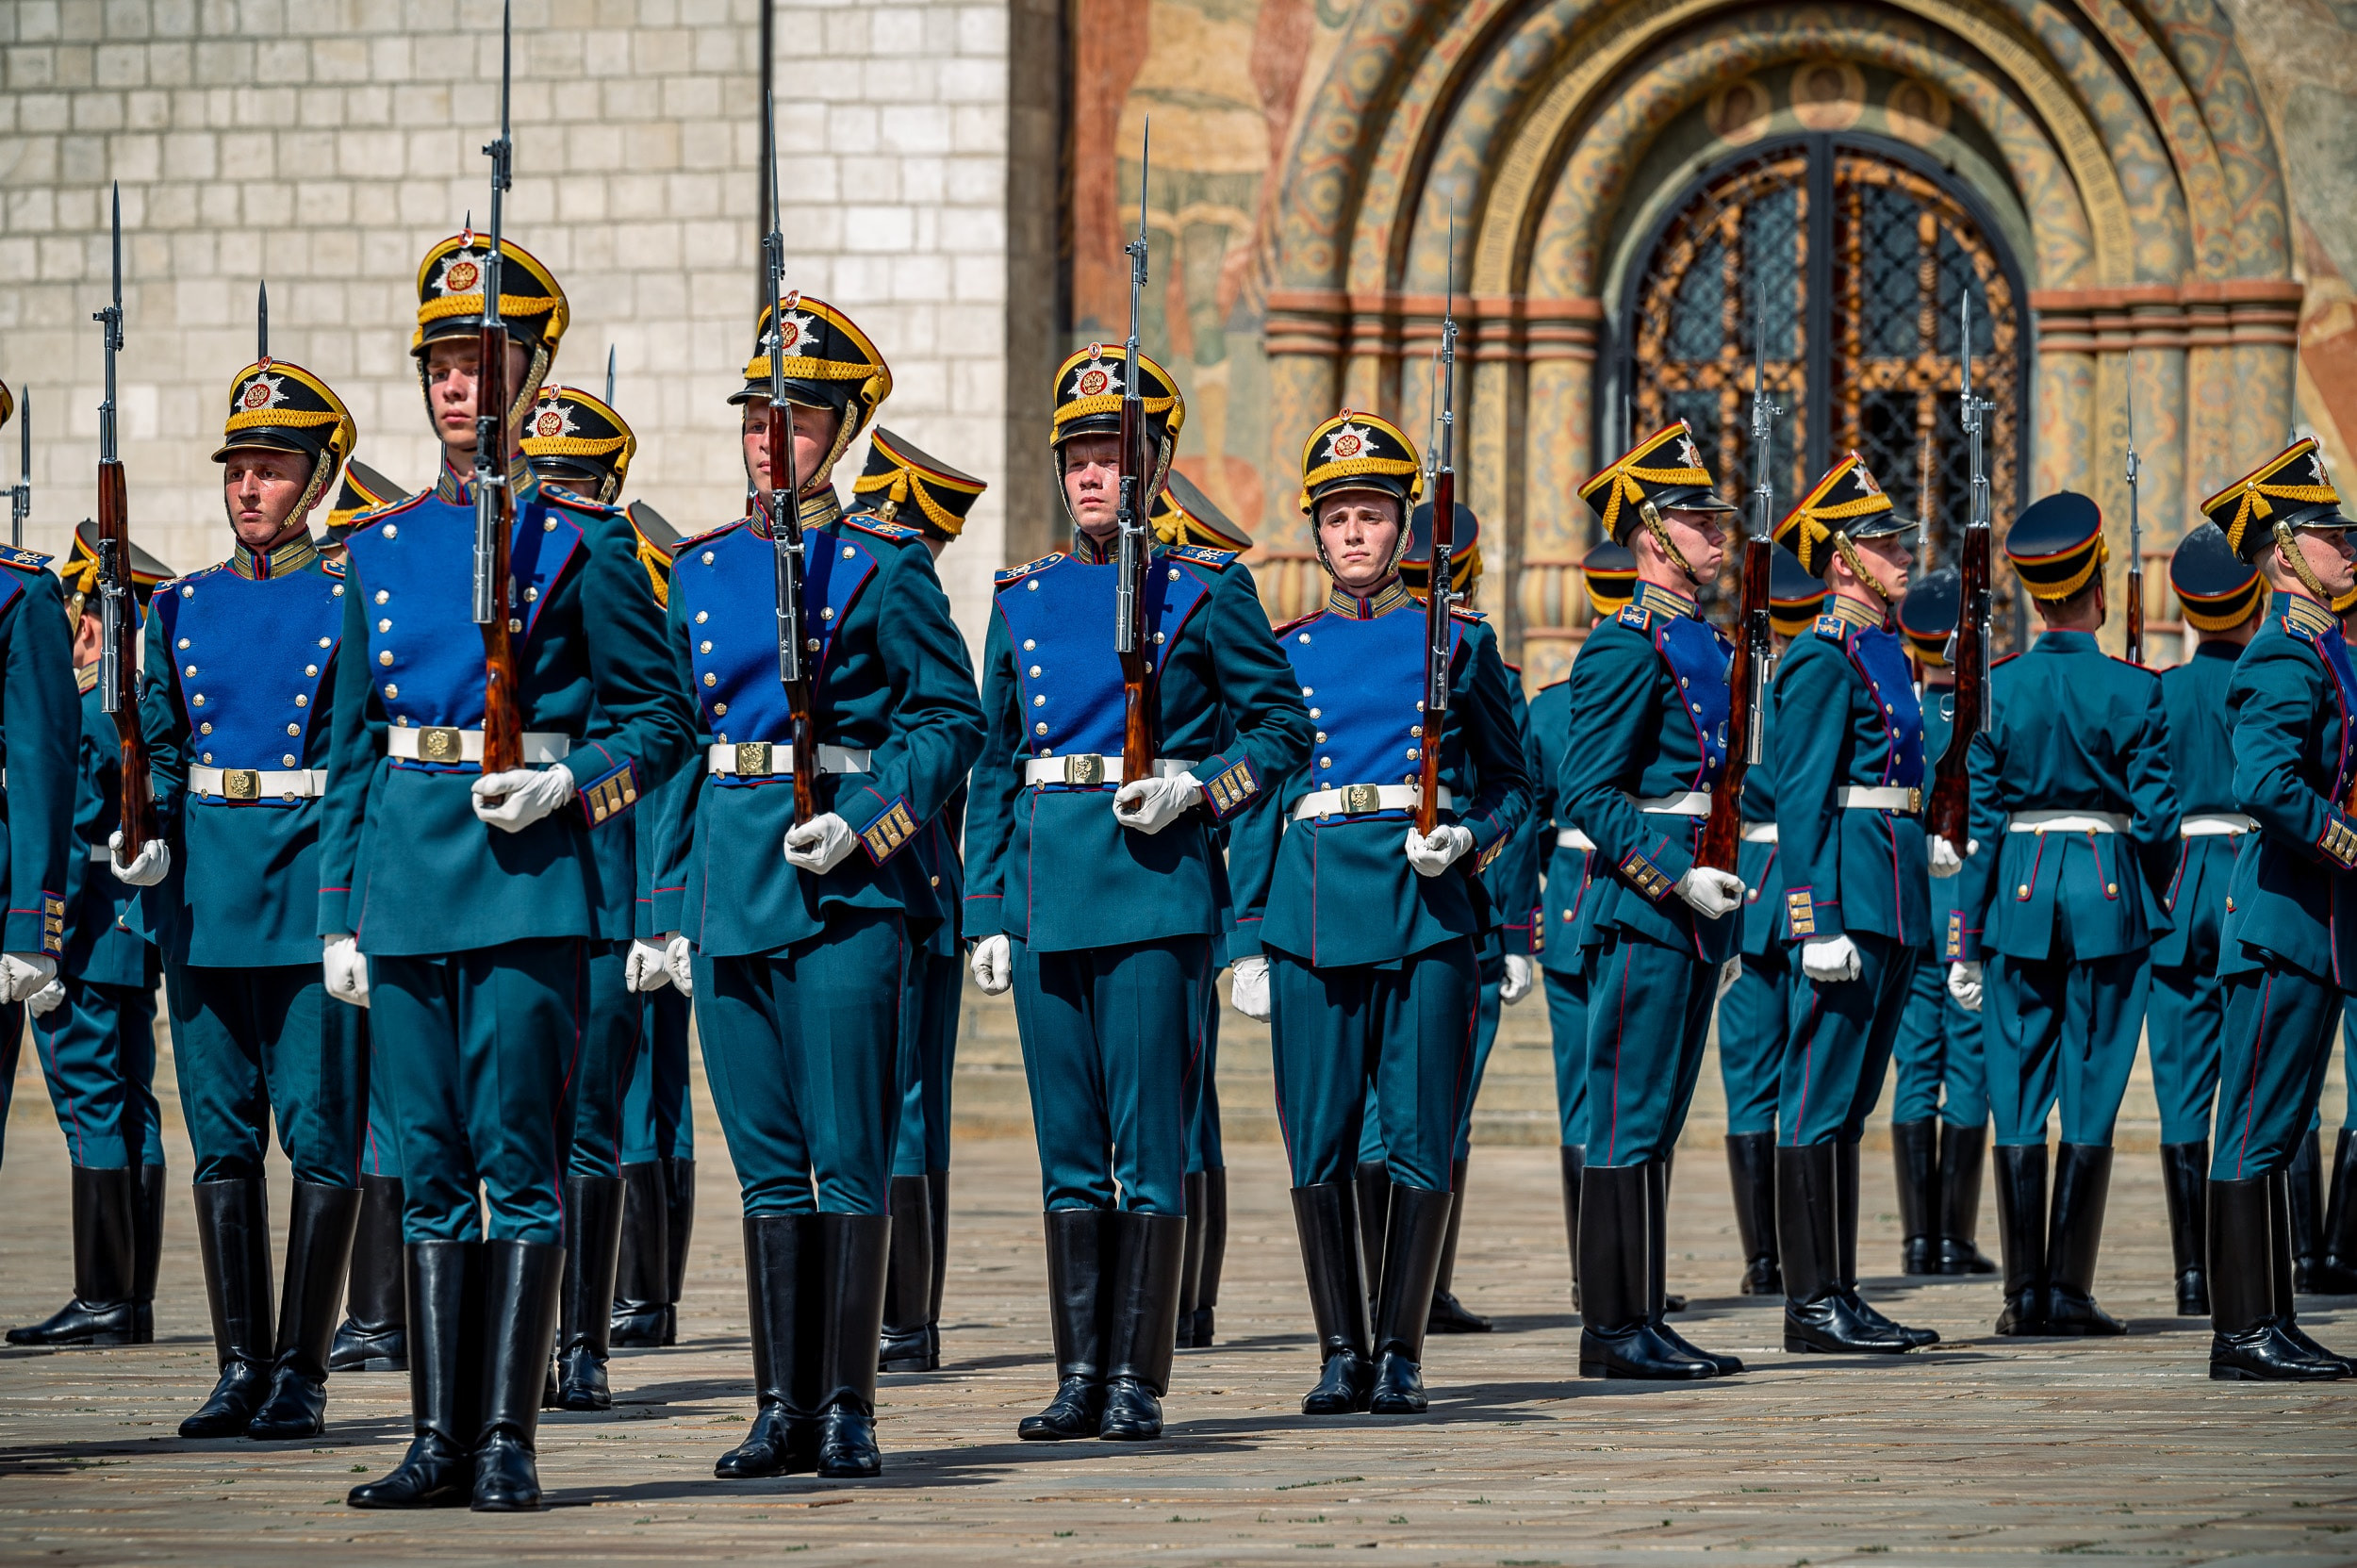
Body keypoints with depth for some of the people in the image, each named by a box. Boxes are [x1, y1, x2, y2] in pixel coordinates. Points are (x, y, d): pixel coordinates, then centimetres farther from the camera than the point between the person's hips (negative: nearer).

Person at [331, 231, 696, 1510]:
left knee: (517, 1158, -6)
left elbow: (656, 720, 3)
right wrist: (342, 912, 12)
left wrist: (569, 785, -15)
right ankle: (439, 1439, 7)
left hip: (529, 875, -4)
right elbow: (351, 743, 16)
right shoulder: (382, 545, 13)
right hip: (404, 869, 4)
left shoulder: (581, 543, 1)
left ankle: (507, 1438, -4)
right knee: (432, 1168, 5)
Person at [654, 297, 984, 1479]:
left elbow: (950, 718, -2)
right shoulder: (702, 568, 13)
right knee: (766, 1159, 6)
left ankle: (847, 1410, -1)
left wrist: (864, 825, -15)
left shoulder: (883, 565, -1)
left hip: (847, 883, -5)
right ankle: (782, 1408, 9)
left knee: (848, 1158, -4)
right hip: (733, 875, 5)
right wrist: (678, 907, 13)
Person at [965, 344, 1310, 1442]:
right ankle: (1080, 1377, 10)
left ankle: (1137, 1381, 0)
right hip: (1048, 893, 4)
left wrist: (1197, 788, -12)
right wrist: (987, 913, 10)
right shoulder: (1023, 600, 13)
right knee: (1070, 1149, 6)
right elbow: (995, 766, 16)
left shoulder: (1204, 591, 2)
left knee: (1150, 1146, -4)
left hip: (1156, 887, -4)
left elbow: (1282, 728, 4)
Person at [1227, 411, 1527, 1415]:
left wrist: (1466, 837, -10)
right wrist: (1249, 942, 7)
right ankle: (1341, 1353, 7)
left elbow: (1511, 785, 12)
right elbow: (1255, 805, 13)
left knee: (1422, 1142, -3)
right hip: (1311, 911, 1)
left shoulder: (1459, 642, 9)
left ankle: (1400, 1352, 4)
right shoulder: (1283, 653, 12)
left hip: (1428, 906, -1)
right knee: (1319, 1142, -1)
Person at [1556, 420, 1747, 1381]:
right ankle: (1614, 1329, -5)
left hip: (1692, 913, 9)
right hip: (1639, 907, -9)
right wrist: (1678, 876, -21)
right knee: (1630, 1122, -7)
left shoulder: (1702, 645, 17)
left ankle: (1639, 1321, 14)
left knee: (1656, 1122, 10)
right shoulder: (1627, 651, -12)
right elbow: (1586, 797, -16)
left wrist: (1727, 908, 19)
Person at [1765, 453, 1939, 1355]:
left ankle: (1840, 1298, 14)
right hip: (1850, 896, -10)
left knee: (1848, 1105, 11)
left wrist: (1925, 856, 21)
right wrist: (1820, 925, -21)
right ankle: (1813, 1304, -6)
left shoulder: (1884, 650, 17)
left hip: (1893, 903, 10)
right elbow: (1800, 799, -16)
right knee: (1820, 1100, -7)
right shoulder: (1824, 657, -11)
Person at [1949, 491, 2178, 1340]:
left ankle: (2025, 1293, 3)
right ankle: (2069, 1292, -2)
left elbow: (1978, 821, -1)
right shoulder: (2134, 690, -5)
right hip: (2110, 892, -1)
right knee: (2090, 1101, 2)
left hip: (2021, 891, 1)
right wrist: (2154, 902, 10)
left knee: (2019, 1101, 5)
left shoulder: (1998, 688, -1)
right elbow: (2157, 818, -5)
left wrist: (1964, 941, 2)